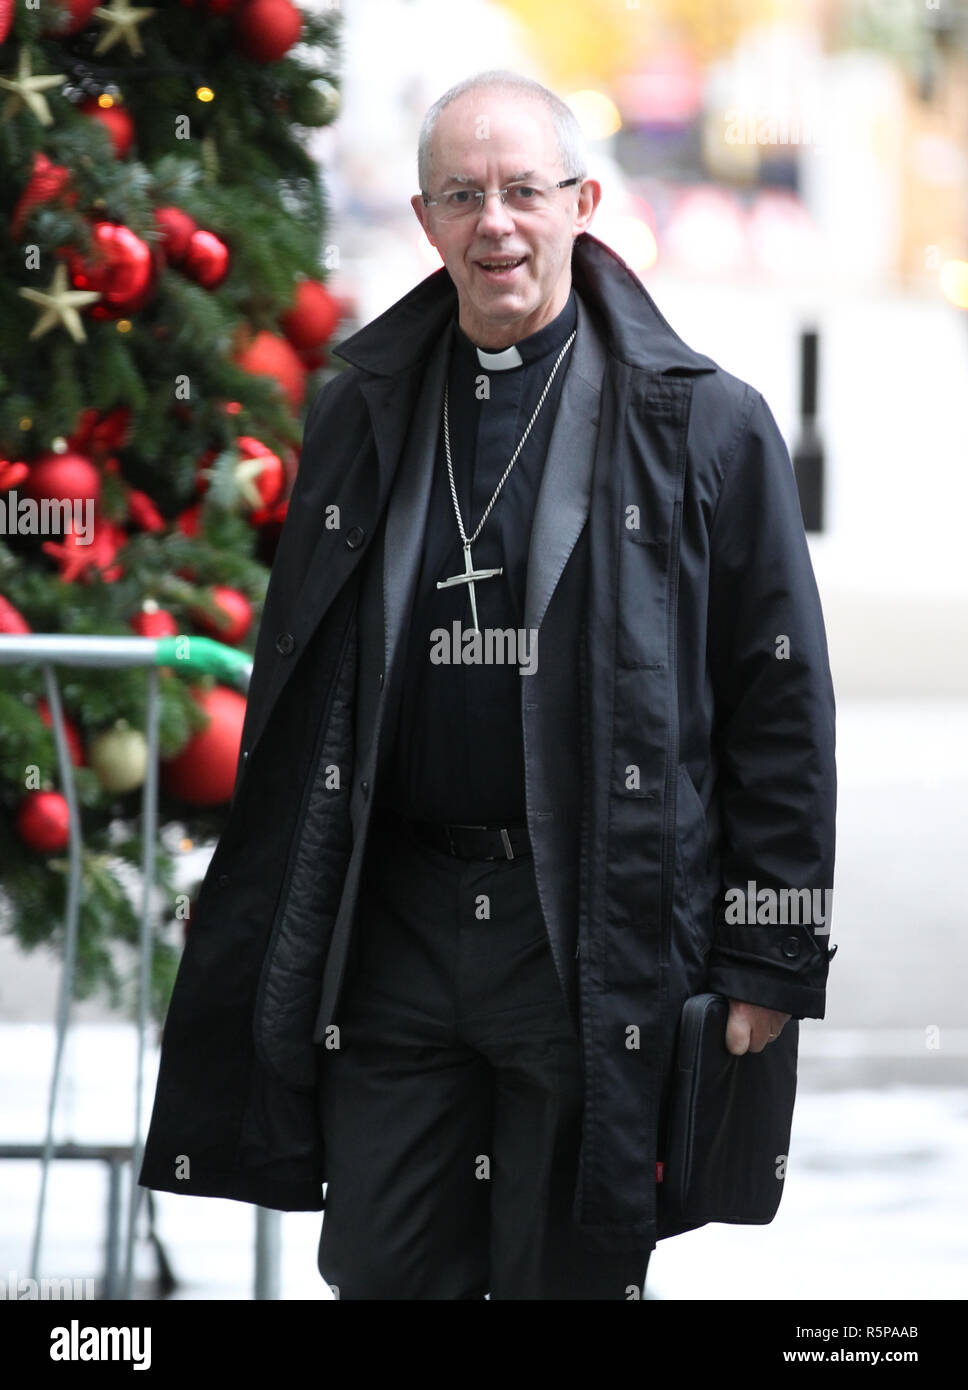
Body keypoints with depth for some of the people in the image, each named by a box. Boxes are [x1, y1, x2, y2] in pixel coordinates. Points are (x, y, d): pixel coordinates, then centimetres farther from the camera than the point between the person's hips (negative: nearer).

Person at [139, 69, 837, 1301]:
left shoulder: (701, 424, -1)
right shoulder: (360, 416, 11)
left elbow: (782, 706, -1)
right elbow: (291, 691, 17)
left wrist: (769, 964, -5)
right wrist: (270, 944, 13)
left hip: (597, 942, -4)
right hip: (391, 926, 4)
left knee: (568, 1272, 3)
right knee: (381, 1271, 6)